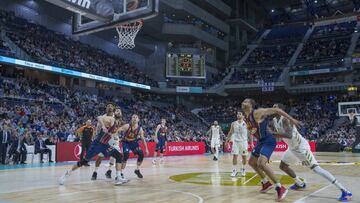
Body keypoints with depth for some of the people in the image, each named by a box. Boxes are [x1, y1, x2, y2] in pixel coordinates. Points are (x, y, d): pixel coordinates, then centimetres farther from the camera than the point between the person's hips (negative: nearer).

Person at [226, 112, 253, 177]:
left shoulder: (246, 124, -1)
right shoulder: (233, 124, 5)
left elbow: (250, 134, 2)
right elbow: (230, 132, 12)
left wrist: (251, 143, -3)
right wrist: (227, 140, 7)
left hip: (243, 142, -1)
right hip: (235, 142, 1)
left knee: (244, 157, 5)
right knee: (234, 156, -6)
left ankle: (242, 169, 23)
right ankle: (234, 170, 2)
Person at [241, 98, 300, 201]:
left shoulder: (258, 112, -21)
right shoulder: (246, 117, 5)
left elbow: (276, 110, -20)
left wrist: (291, 119, -21)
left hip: (268, 141, -10)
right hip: (260, 141, 10)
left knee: (261, 163, -28)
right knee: (251, 162, 19)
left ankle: (280, 188, -18)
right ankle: (266, 183, 32)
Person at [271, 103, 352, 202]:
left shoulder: (285, 119, -23)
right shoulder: (275, 121, 5)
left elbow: (289, 135, -38)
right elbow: (274, 134, 19)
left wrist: (273, 133, -34)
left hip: (301, 146, -10)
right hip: (293, 148, 10)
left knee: (316, 168, -16)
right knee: (283, 166, 19)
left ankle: (345, 191, -16)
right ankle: (300, 184, 36)